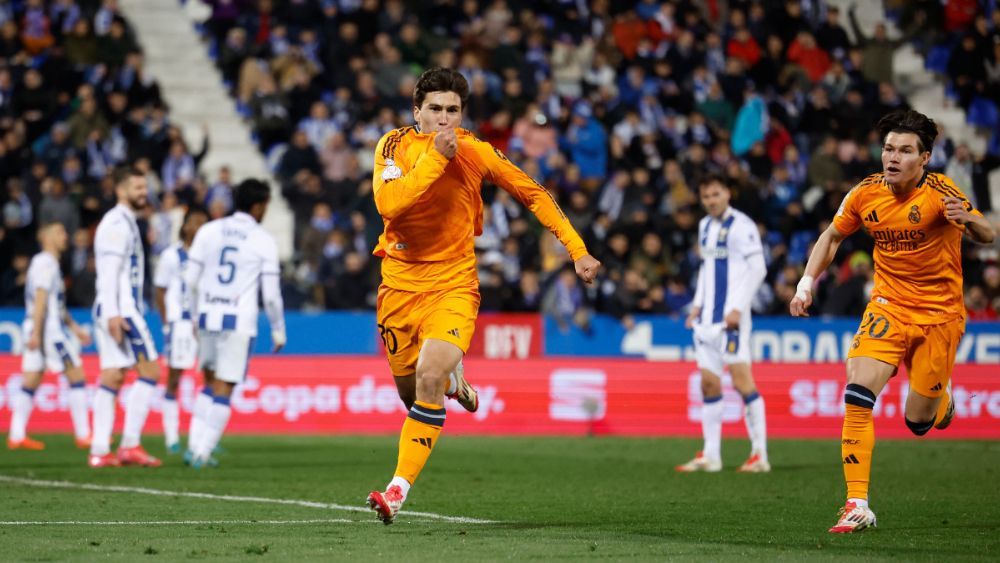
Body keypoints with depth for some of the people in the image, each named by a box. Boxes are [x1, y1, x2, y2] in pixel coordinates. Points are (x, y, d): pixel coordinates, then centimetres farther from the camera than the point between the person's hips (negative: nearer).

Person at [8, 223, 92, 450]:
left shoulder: (40, 262, 20)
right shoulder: (47, 263, -11)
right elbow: (40, 299, -19)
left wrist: (74, 327, 28)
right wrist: (36, 333, -23)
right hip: (49, 329, -10)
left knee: (31, 380, 7)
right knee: (76, 375, -5)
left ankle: (17, 436, 4)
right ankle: (83, 435, -5)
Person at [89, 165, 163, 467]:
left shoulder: (125, 222, 21)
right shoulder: (117, 223, -11)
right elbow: (109, 272, -18)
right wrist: (113, 314, -24)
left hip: (118, 310, 10)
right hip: (120, 309, -10)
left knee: (112, 376, 6)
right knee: (150, 370, -9)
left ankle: (99, 451, 3)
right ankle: (130, 445, -11)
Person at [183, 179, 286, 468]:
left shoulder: (208, 231, 6)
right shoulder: (264, 241, -3)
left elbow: (190, 280, 8)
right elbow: (271, 294, -3)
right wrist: (278, 330, 10)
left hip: (208, 316, 4)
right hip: (240, 322, -4)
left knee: (211, 384, 20)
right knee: (224, 390, 2)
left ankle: (195, 446, 13)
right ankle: (202, 453, -2)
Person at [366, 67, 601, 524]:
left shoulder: (476, 153, -5)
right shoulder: (395, 145, -7)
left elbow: (533, 194, 7)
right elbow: (387, 203, -25)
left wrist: (577, 250, 3)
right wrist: (435, 157, -28)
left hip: (452, 282, -2)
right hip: (400, 282, 2)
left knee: (430, 377, -24)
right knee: (411, 391, 10)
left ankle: (399, 488, -20)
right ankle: (455, 385, 48)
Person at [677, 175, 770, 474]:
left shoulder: (741, 225, -8)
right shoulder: (705, 226, 17)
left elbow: (758, 269, -12)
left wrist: (738, 308, -18)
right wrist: (697, 304, 16)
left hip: (732, 316, -8)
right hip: (708, 316, 8)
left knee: (741, 379, -11)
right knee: (709, 382, 7)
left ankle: (760, 454, -9)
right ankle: (710, 455, 11)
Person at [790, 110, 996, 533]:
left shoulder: (939, 193, -17)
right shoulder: (866, 194, -5)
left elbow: (986, 236, -25)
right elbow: (833, 235, 13)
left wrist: (968, 219, -47)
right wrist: (807, 282, 1)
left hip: (939, 314, -2)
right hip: (889, 306, 3)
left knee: (919, 422, 2)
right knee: (857, 395, -19)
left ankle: (942, 397, 41)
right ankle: (857, 505, -17)